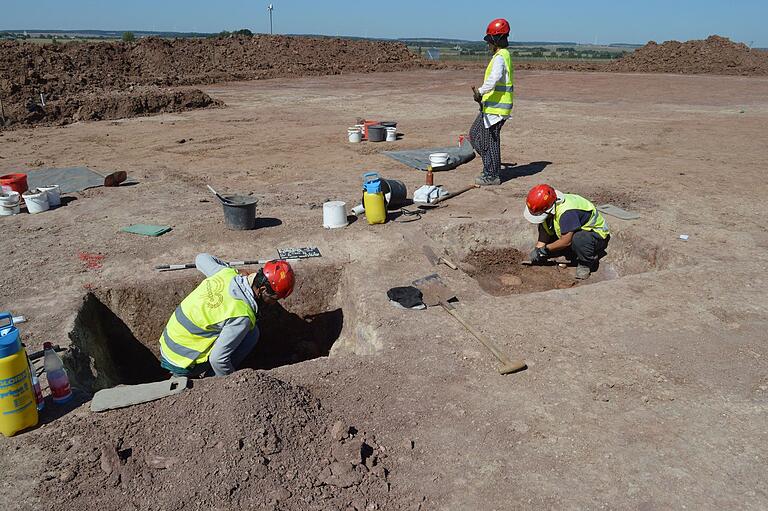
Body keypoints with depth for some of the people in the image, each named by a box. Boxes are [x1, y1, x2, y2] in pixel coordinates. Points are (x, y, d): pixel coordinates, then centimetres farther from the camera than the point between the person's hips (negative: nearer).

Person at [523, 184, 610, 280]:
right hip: (579, 232, 9)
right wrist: (537, 249, -17)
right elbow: (543, 239, -2)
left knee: (577, 239, -42)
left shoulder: (566, 212, -37)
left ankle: (586, 263, -11)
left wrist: (544, 250, -25)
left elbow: (566, 241, -36)